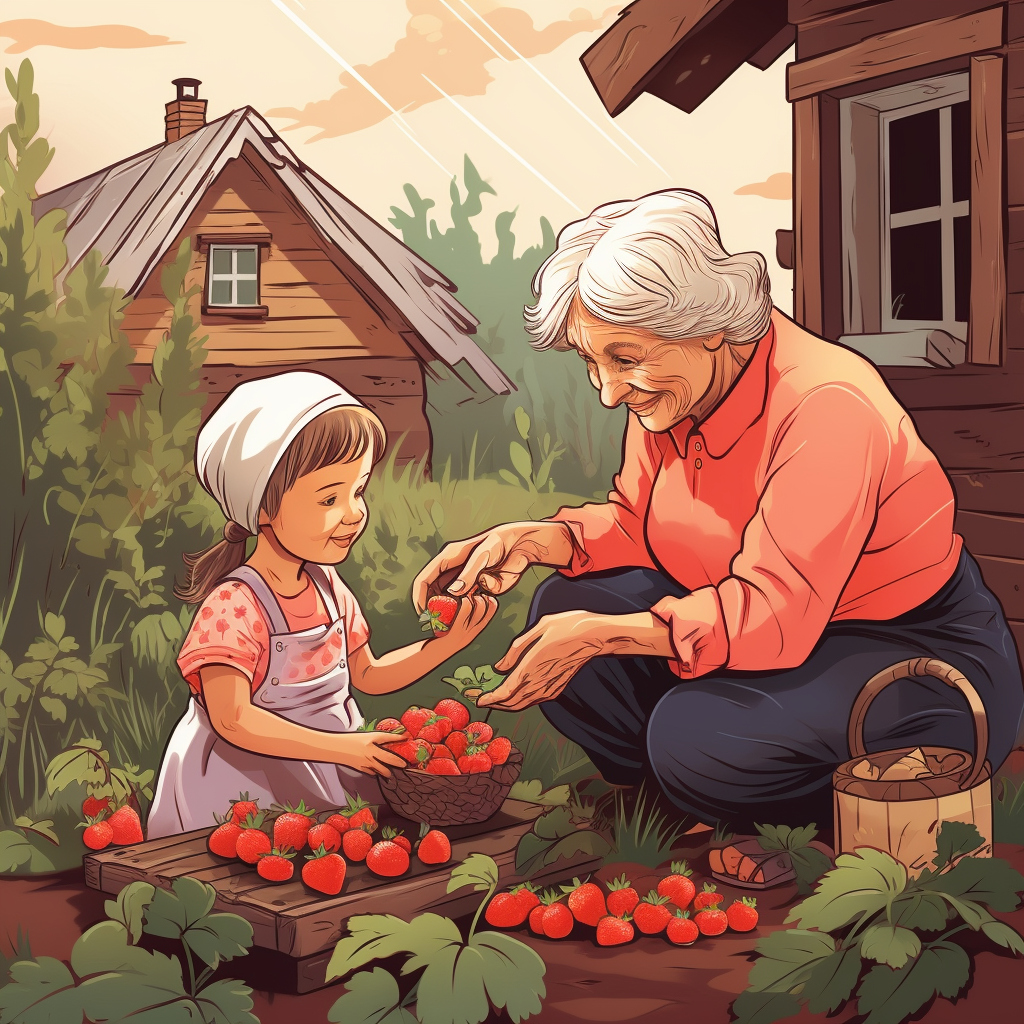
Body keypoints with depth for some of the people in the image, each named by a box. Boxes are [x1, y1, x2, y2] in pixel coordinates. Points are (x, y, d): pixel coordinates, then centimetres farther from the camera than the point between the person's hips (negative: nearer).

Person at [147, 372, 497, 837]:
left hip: (329, 779, 7)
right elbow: (233, 720, -27)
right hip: (249, 783, -7)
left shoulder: (329, 590, 3)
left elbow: (368, 675, 16)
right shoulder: (233, 606, -21)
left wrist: (448, 643, 5)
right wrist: (340, 747, -28)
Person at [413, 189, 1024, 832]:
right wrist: (535, 541, -11)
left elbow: (774, 614, -32)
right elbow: (637, 521, 9)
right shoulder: (669, 385, -4)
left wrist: (602, 634, -36)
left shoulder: (825, 406, -29)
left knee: (698, 735, -31)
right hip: (762, 626, 8)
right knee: (566, 608, -8)